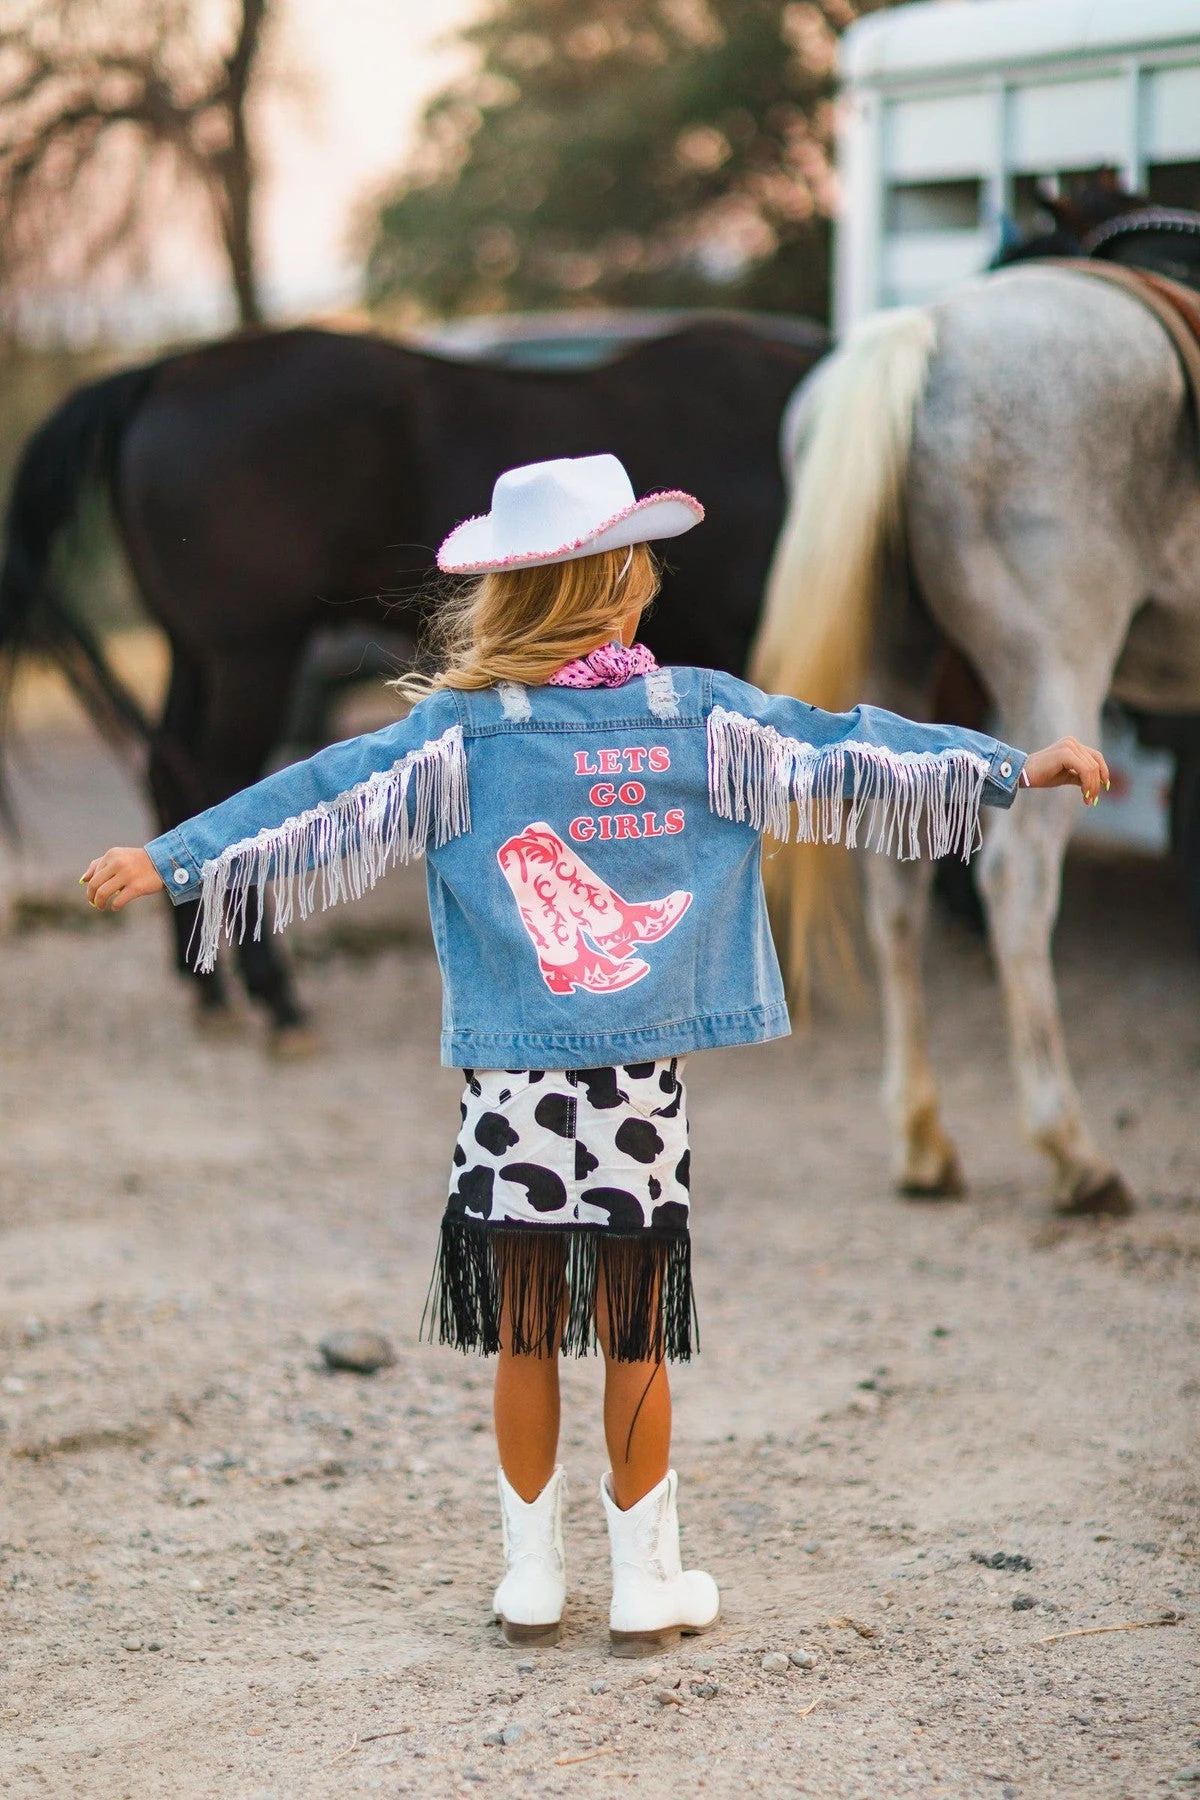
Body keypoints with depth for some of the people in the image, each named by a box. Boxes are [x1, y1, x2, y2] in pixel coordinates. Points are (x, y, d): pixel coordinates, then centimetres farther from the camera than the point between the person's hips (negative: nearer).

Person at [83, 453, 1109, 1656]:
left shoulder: (457, 732, -2)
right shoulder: (697, 713, 0)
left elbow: (319, 798, -5)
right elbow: (839, 754, 5)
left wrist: (170, 861, -1)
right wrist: (1014, 766, 12)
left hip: (512, 1088, 0)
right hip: (639, 1085, 0)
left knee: (523, 1340, 11)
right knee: (635, 1342, 8)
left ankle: (532, 1581, 19)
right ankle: (647, 1586, 17)